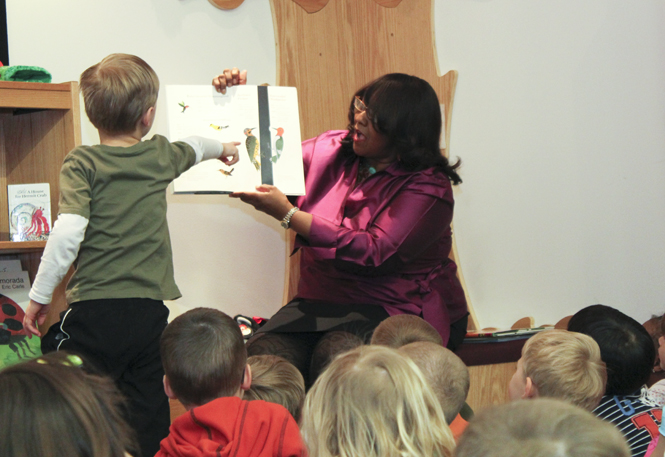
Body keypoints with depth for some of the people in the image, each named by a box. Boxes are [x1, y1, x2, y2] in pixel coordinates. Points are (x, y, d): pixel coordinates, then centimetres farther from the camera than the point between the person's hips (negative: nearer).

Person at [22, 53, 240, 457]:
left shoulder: (82, 163, -3)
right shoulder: (160, 156, 9)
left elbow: (68, 232, -14)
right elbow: (192, 148, 33)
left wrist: (40, 295, -5)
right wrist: (222, 148, 55)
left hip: (95, 311, -4)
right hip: (151, 312, 4)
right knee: (151, 420, 9)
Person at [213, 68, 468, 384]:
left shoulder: (427, 187, -10)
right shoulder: (331, 151, 9)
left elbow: (375, 253, -21)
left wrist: (289, 216, -21)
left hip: (398, 313, -5)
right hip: (322, 303, 5)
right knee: (263, 354, -24)